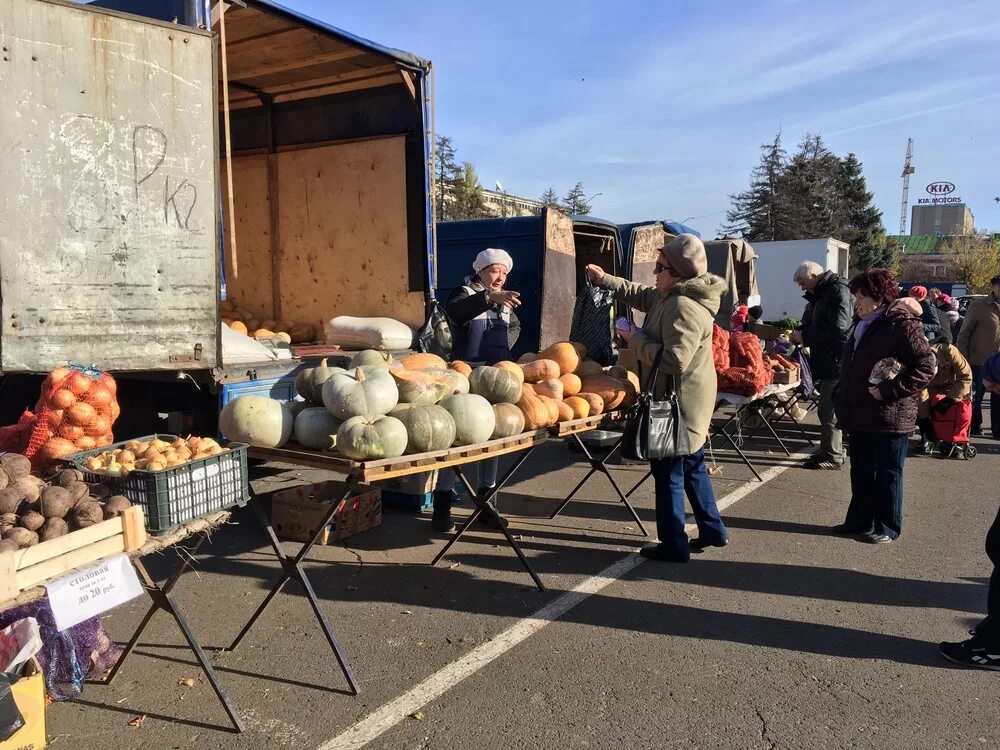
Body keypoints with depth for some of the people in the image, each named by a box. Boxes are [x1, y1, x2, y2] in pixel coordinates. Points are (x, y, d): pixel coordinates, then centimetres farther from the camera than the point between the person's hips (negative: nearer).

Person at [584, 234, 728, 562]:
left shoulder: (683, 308, -23)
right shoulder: (669, 297, 9)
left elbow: (675, 359, -31)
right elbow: (639, 294, 27)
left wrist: (637, 340, -19)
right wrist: (605, 278, 22)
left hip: (679, 403, -11)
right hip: (687, 403, 11)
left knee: (669, 473, -1)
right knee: (692, 467, 20)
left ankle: (673, 545, 9)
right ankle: (713, 531, 32)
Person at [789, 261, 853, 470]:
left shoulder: (838, 290, -12)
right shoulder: (818, 295, 18)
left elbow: (839, 326, -23)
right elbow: (813, 326, 23)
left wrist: (805, 336, -17)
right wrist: (800, 335, 2)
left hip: (836, 361, -10)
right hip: (825, 360, 10)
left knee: (829, 410, -6)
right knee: (827, 408, 15)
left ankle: (833, 456, 2)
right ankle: (834, 450, 26)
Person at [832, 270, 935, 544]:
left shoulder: (902, 323, -14)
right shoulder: (864, 323, 12)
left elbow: (925, 367, -18)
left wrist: (889, 392, -21)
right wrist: (844, 401, 15)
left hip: (889, 416, -8)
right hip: (861, 414, 8)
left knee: (887, 474, 5)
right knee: (861, 472, 16)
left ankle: (887, 527, 17)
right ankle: (859, 520, 27)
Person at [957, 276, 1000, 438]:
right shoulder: (979, 306, -8)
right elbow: (964, 334, -6)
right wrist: (963, 358, -10)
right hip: (979, 362, -4)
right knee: (976, 396, 8)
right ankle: (974, 426, 23)